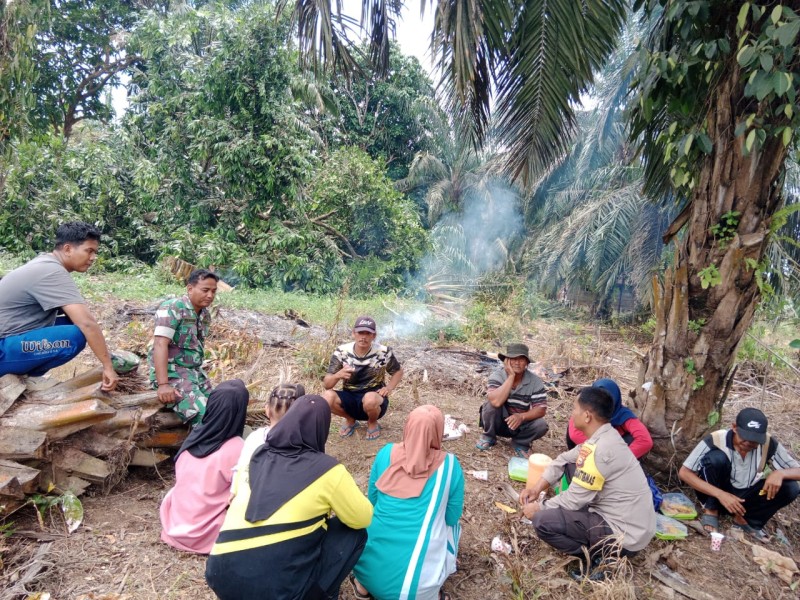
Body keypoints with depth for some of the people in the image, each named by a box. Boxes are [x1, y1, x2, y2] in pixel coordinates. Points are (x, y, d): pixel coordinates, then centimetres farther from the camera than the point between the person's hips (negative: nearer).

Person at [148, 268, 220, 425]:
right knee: (203, 415, -22)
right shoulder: (173, 308, -15)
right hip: (172, 373, -8)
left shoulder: (205, 315, 9)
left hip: (195, 372, 8)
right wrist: (163, 384, -29)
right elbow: (160, 344, -22)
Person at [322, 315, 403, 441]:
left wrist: (389, 388, -11)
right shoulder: (342, 352, -11)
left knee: (370, 399, -38)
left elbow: (398, 371, 7)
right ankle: (350, 420, 5)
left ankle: (372, 423, 0)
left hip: (374, 397, -2)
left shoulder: (383, 352, -12)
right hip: (350, 398, 2)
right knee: (326, 397, -28)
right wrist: (338, 375, -35)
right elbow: (326, 384, -13)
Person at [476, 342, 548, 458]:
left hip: (520, 424, 2)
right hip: (498, 422, -1)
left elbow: (541, 409, -16)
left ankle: (521, 442, 6)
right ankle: (489, 437, -2)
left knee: (541, 425, -26)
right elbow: (496, 402, -37)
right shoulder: (497, 376, -21)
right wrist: (511, 376, -34)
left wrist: (521, 416, -34)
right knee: (491, 404, -31)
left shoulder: (535, 381, -13)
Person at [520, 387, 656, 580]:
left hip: (625, 534, -10)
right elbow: (564, 460, 14)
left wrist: (539, 508, -3)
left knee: (543, 521, -18)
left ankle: (602, 558, -2)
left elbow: (574, 500, -19)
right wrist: (537, 487, 5)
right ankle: (603, 552, 14)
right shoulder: (605, 436, 3)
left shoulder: (599, 450, -27)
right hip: (634, 524, 10)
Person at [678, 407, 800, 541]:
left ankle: (745, 519, -1)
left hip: (743, 496, 4)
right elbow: (684, 473, -25)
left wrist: (780, 473, -31)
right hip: (715, 494, -4)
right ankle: (711, 511, -12)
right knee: (716, 457, -32)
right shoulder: (716, 440, -26)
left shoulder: (769, 444, -16)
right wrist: (720, 494, -35)